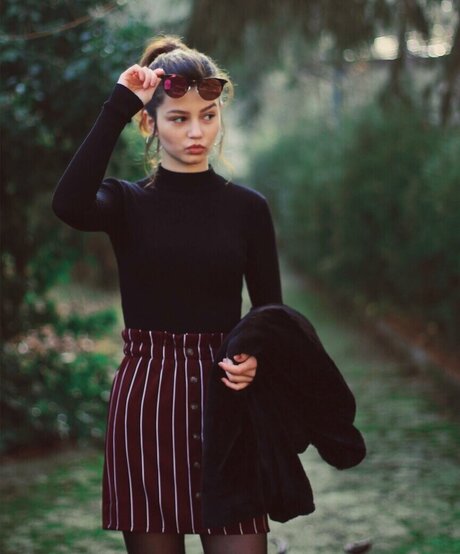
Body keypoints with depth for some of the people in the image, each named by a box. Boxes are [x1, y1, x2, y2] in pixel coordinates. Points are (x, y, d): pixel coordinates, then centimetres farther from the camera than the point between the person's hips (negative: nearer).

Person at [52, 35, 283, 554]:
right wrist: (117, 108, -19)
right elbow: (68, 204, -23)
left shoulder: (247, 206, 6)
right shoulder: (126, 202, 2)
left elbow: (270, 312, 8)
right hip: (146, 398, -1)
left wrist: (255, 356, -14)